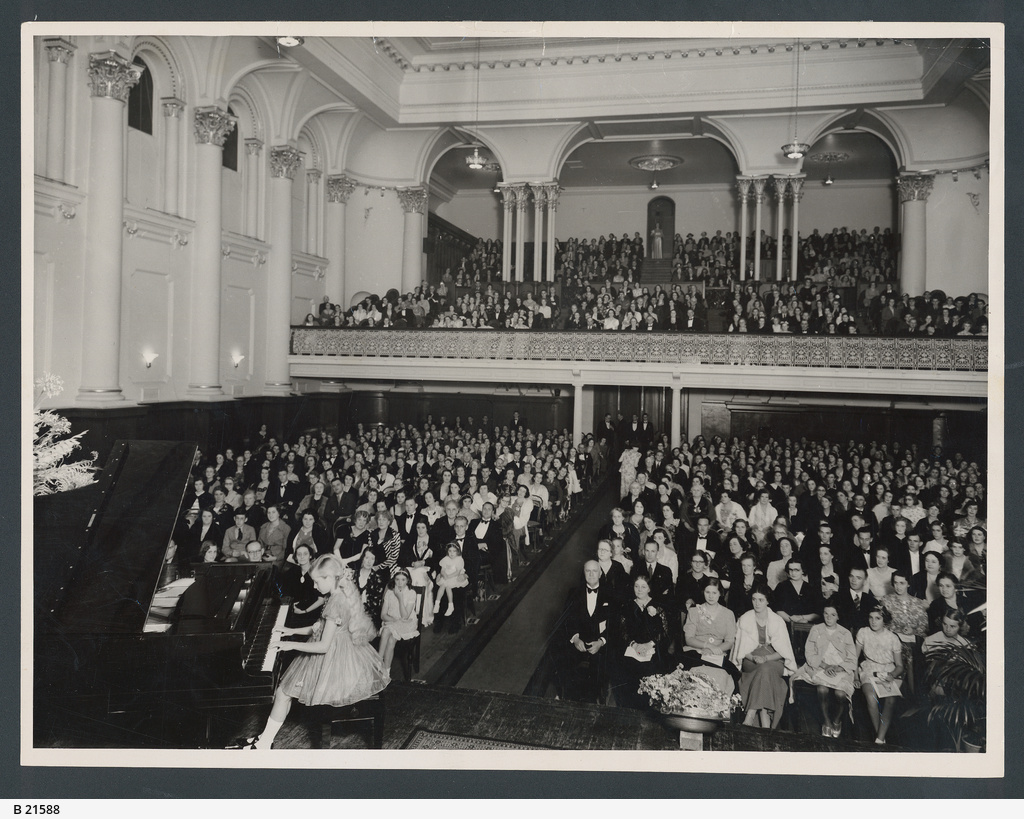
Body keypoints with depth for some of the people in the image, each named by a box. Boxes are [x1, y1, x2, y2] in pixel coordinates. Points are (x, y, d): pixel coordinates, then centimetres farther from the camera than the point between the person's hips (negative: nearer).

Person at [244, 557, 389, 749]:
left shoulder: (336, 603, -26)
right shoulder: (343, 594, 3)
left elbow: (323, 646, -25)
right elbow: (320, 628, 15)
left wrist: (291, 645, -15)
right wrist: (293, 631, 12)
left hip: (333, 660, -10)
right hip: (342, 655, 10)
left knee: (284, 692, -2)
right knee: (286, 685, 13)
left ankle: (265, 743, 11)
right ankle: (266, 738, 17)